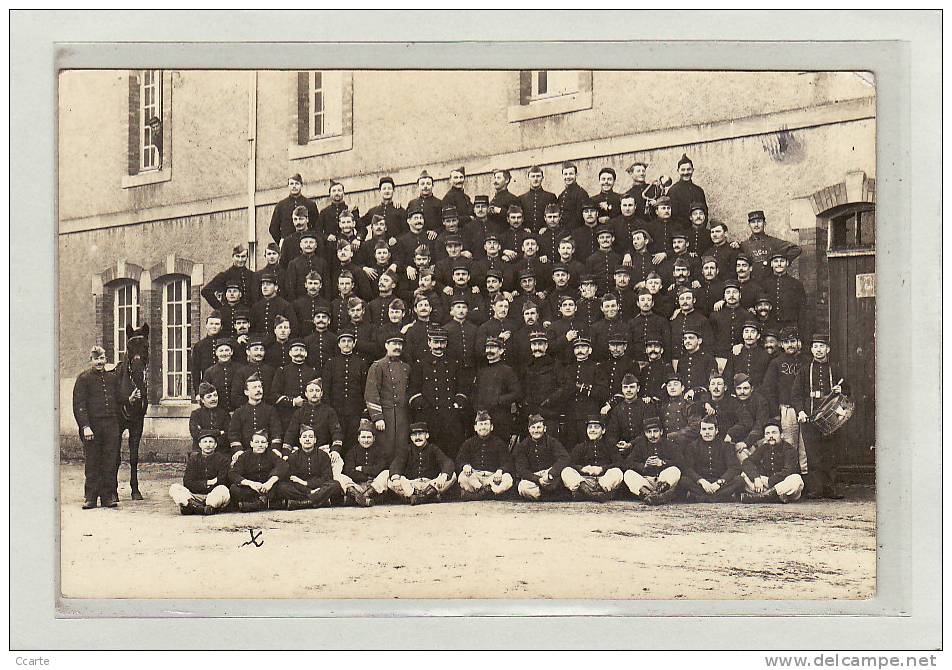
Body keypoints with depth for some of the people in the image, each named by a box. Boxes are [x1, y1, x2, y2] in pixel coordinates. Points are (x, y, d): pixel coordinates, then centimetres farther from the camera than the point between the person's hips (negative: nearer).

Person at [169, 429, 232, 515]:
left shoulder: (223, 459, 6)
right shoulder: (192, 459, 12)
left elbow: (221, 482, -6)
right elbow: (187, 483, 1)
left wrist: (200, 485, -6)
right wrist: (208, 483, -6)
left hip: (215, 497, -2)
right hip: (195, 497, 2)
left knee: (223, 490, -33)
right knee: (174, 488, -19)